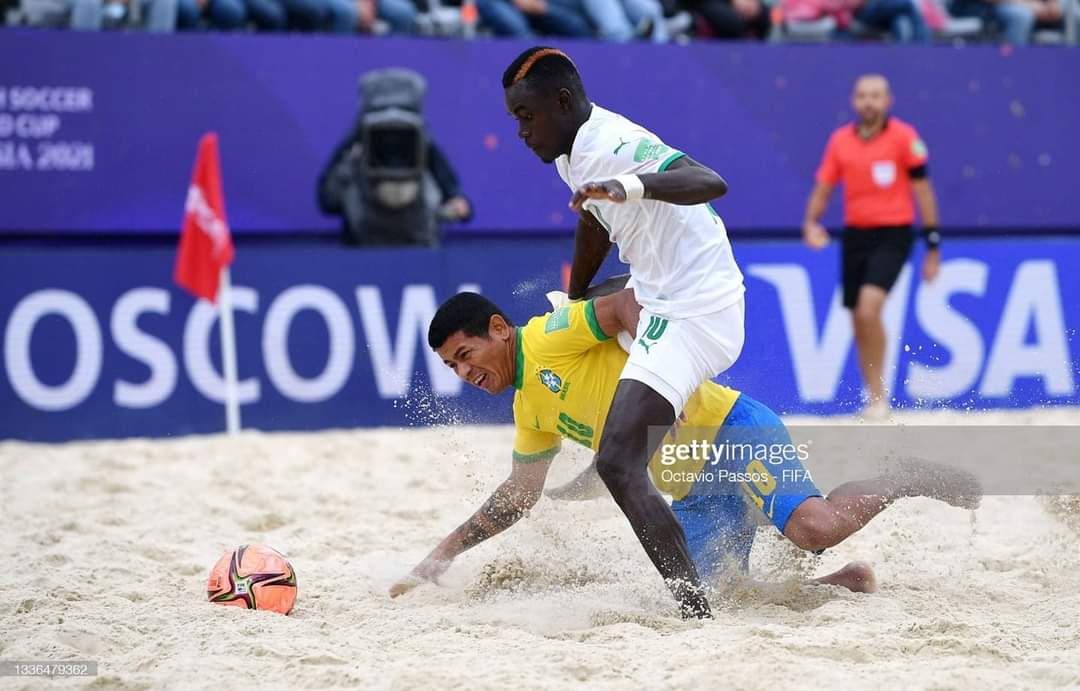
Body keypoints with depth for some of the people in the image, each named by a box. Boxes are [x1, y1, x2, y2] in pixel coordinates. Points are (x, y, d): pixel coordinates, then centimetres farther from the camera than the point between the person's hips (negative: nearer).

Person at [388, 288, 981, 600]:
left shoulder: (551, 335, -6)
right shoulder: (530, 410, 20)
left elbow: (626, 305, -19)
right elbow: (518, 496, 29)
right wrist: (447, 550, 25)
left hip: (728, 431, -9)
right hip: (693, 491, 9)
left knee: (813, 527, -29)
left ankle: (915, 480, -2)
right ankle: (846, 581, 4)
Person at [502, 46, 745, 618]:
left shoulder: (615, 147, -21)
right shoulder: (574, 153, 10)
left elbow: (711, 184, -37)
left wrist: (631, 186, -53)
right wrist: (569, 306, 42)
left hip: (691, 314, -12)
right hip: (664, 299, 12)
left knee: (618, 463, -24)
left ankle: (696, 610, -31)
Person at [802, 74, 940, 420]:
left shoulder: (904, 137, -7)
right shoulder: (840, 140, 5)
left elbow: (922, 190, -3)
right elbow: (822, 188, 10)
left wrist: (932, 245, -4)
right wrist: (811, 223, -9)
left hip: (893, 235, -5)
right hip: (855, 235, 5)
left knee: (869, 307, -23)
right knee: (859, 319, 8)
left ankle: (879, 395, -13)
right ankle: (874, 399, 22)